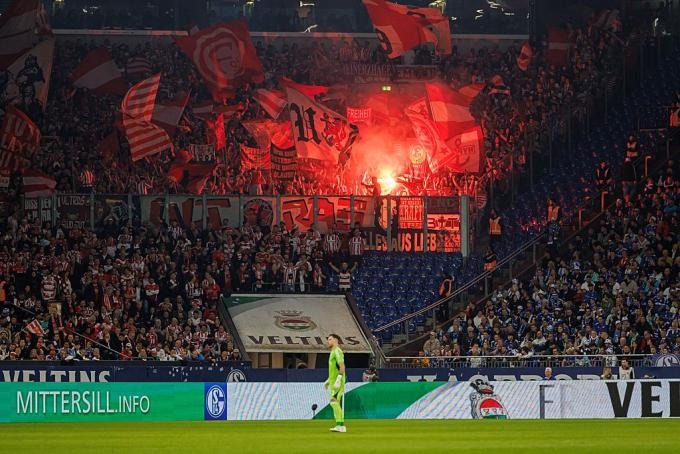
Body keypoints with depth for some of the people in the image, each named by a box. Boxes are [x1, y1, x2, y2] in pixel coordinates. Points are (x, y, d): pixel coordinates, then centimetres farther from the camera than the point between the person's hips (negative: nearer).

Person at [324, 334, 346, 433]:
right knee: (336, 403, 9)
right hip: (333, 382, 10)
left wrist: (338, 381, -26)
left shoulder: (337, 351, -10)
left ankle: (341, 425, -20)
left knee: (334, 401, -16)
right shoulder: (333, 352, 22)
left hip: (337, 382, -10)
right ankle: (339, 425, 10)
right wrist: (328, 381, 27)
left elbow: (342, 367, -20)